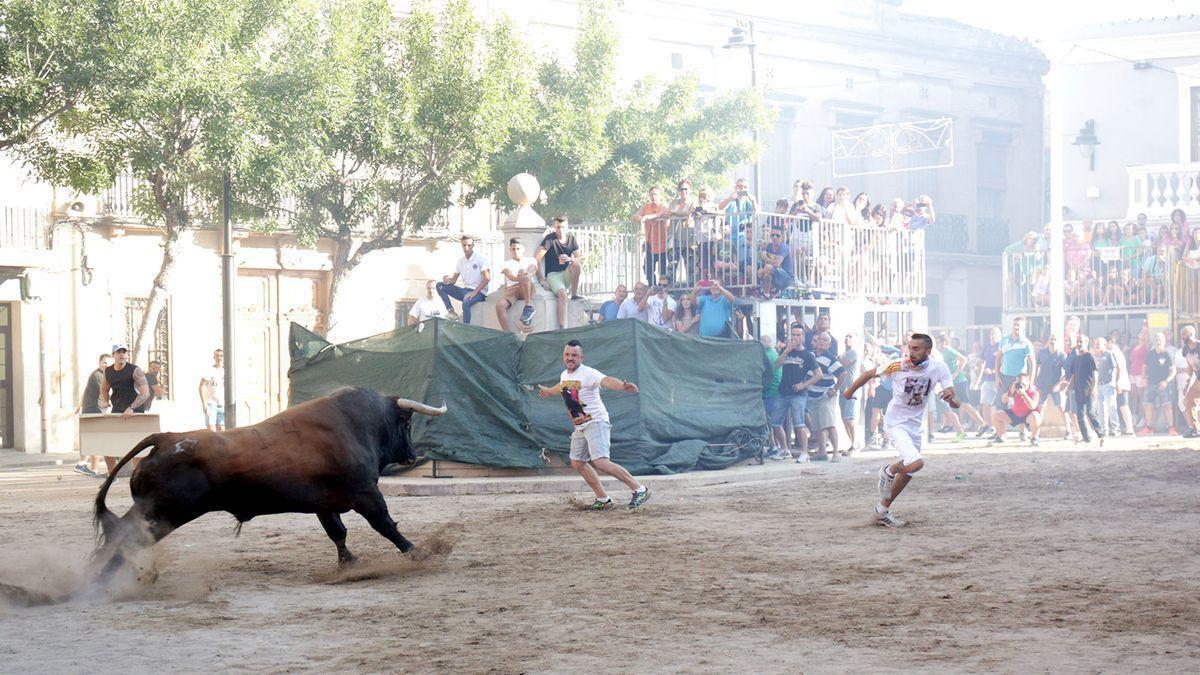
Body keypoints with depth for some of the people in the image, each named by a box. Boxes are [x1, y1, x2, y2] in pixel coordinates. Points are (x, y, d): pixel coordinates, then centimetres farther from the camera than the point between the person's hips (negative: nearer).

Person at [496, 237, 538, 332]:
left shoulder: (530, 260, 21)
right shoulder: (507, 263, 21)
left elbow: (532, 270, -5)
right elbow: (509, 275, -3)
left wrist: (527, 274, -33)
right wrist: (517, 278, -30)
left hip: (527, 290, -2)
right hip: (511, 288, 2)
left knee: (522, 271, -35)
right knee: (499, 304, -32)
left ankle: (529, 306, -36)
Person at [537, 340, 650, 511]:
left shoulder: (588, 373, -17)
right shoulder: (564, 375, 11)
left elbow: (606, 381, -37)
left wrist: (623, 386, -58)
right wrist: (548, 391, 58)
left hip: (596, 422, -10)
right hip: (580, 426, 10)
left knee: (600, 462, -23)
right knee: (577, 462, 8)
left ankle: (639, 489, -18)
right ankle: (603, 500, 14)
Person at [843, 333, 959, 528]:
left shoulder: (939, 369, -13)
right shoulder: (898, 366, -21)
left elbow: (956, 404, -18)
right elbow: (869, 374, -3)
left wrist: (951, 397, -42)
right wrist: (850, 392, 9)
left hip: (916, 426, 5)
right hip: (896, 423, -5)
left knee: (907, 473, 15)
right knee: (916, 463, -26)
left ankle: (882, 511, 34)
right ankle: (888, 471, 6)